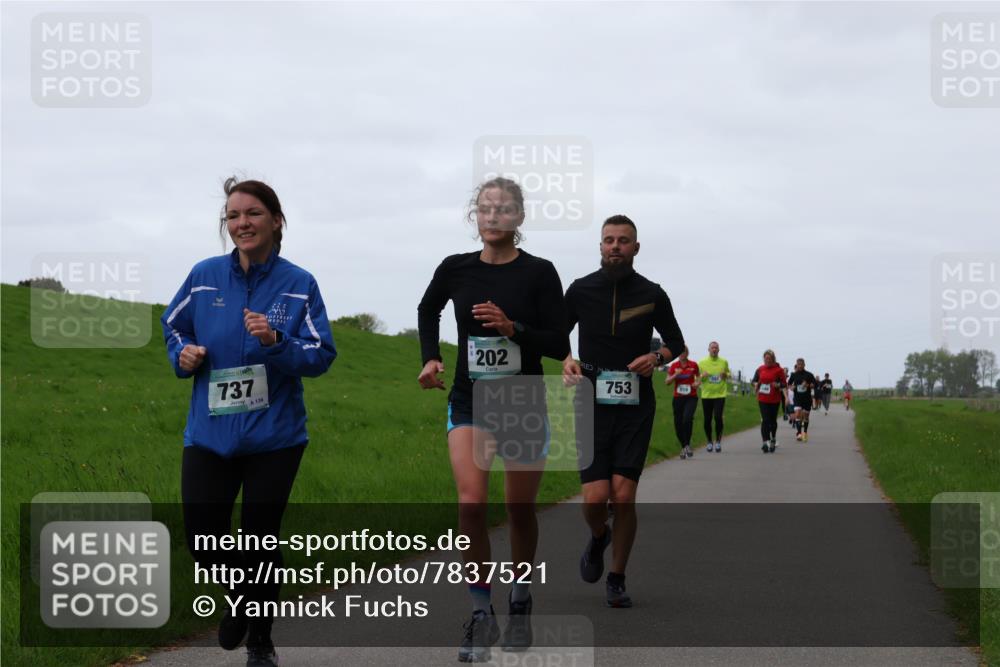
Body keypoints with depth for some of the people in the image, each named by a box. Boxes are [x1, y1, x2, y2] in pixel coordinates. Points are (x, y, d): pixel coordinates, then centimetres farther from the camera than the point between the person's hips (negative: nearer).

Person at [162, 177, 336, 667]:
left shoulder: (299, 285, -6)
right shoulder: (204, 276, -1)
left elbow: (321, 356, -8)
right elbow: (173, 323, 16)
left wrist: (276, 342, -25)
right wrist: (182, 353, -5)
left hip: (274, 437, -2)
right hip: (209, 433, 2)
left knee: (260, 541, 6)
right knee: (203, 541, -1)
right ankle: (243, 597, 34)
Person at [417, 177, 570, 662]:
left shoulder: (538, 273, -8)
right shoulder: (455, 269, -1)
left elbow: (560, 345, -9)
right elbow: (427, 310, 20)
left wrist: (512, 327, -23)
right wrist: (431, 357, 6)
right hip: (470, 404, 1)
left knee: (520, 512, 10)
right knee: (471, 503, -17)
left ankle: (520, 602, 34)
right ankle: (481, 615, -7)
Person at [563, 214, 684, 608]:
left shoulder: (652, 294, 3)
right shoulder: (581, 290, 3)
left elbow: (676, 342, 15)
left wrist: (657, 357, -7)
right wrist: (566, 360, -5)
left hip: (636, 408, 0)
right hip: (592, 405, 0)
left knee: (624, 496, -8)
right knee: (596, 497, -11)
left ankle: (617, 580, 9)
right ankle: (598, 538, 25)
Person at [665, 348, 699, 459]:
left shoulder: (693, 365, 1)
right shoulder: (674, 366, 4)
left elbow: (698, 376, 17)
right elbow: (667, 382, 2)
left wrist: (697, 382, -4)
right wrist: (675, 375, -14)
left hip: (691, 397, -2)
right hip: (678, 398, 2)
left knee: (687, 419, -25)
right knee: (678, 424, 2)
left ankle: (688, 445, -13)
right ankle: (683, 447, 21)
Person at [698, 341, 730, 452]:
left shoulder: (724, 362, 7)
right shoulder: (702, 363, 4)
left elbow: (729, 375, 16)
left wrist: (725, 375, -7)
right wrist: (702, 376, -14)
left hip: (720, 394, -1)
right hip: (706, 395, 1)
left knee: (718, 417, -13)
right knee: (707, 420, 4)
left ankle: (718, 442, -1)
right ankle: (709, 442, 19)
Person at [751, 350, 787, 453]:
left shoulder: (779, 370, -4)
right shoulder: (760, 369, 5)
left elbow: (784, 384, -2)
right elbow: (754, 380, 17)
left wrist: (778, 385, -23)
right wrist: (755, 384, -5)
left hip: (774, 399, -1)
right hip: (763, 399, 1)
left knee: (773, 420, 12)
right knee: (765, 420, -11)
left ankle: (773, 439, 36)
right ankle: (766, 441, -16)